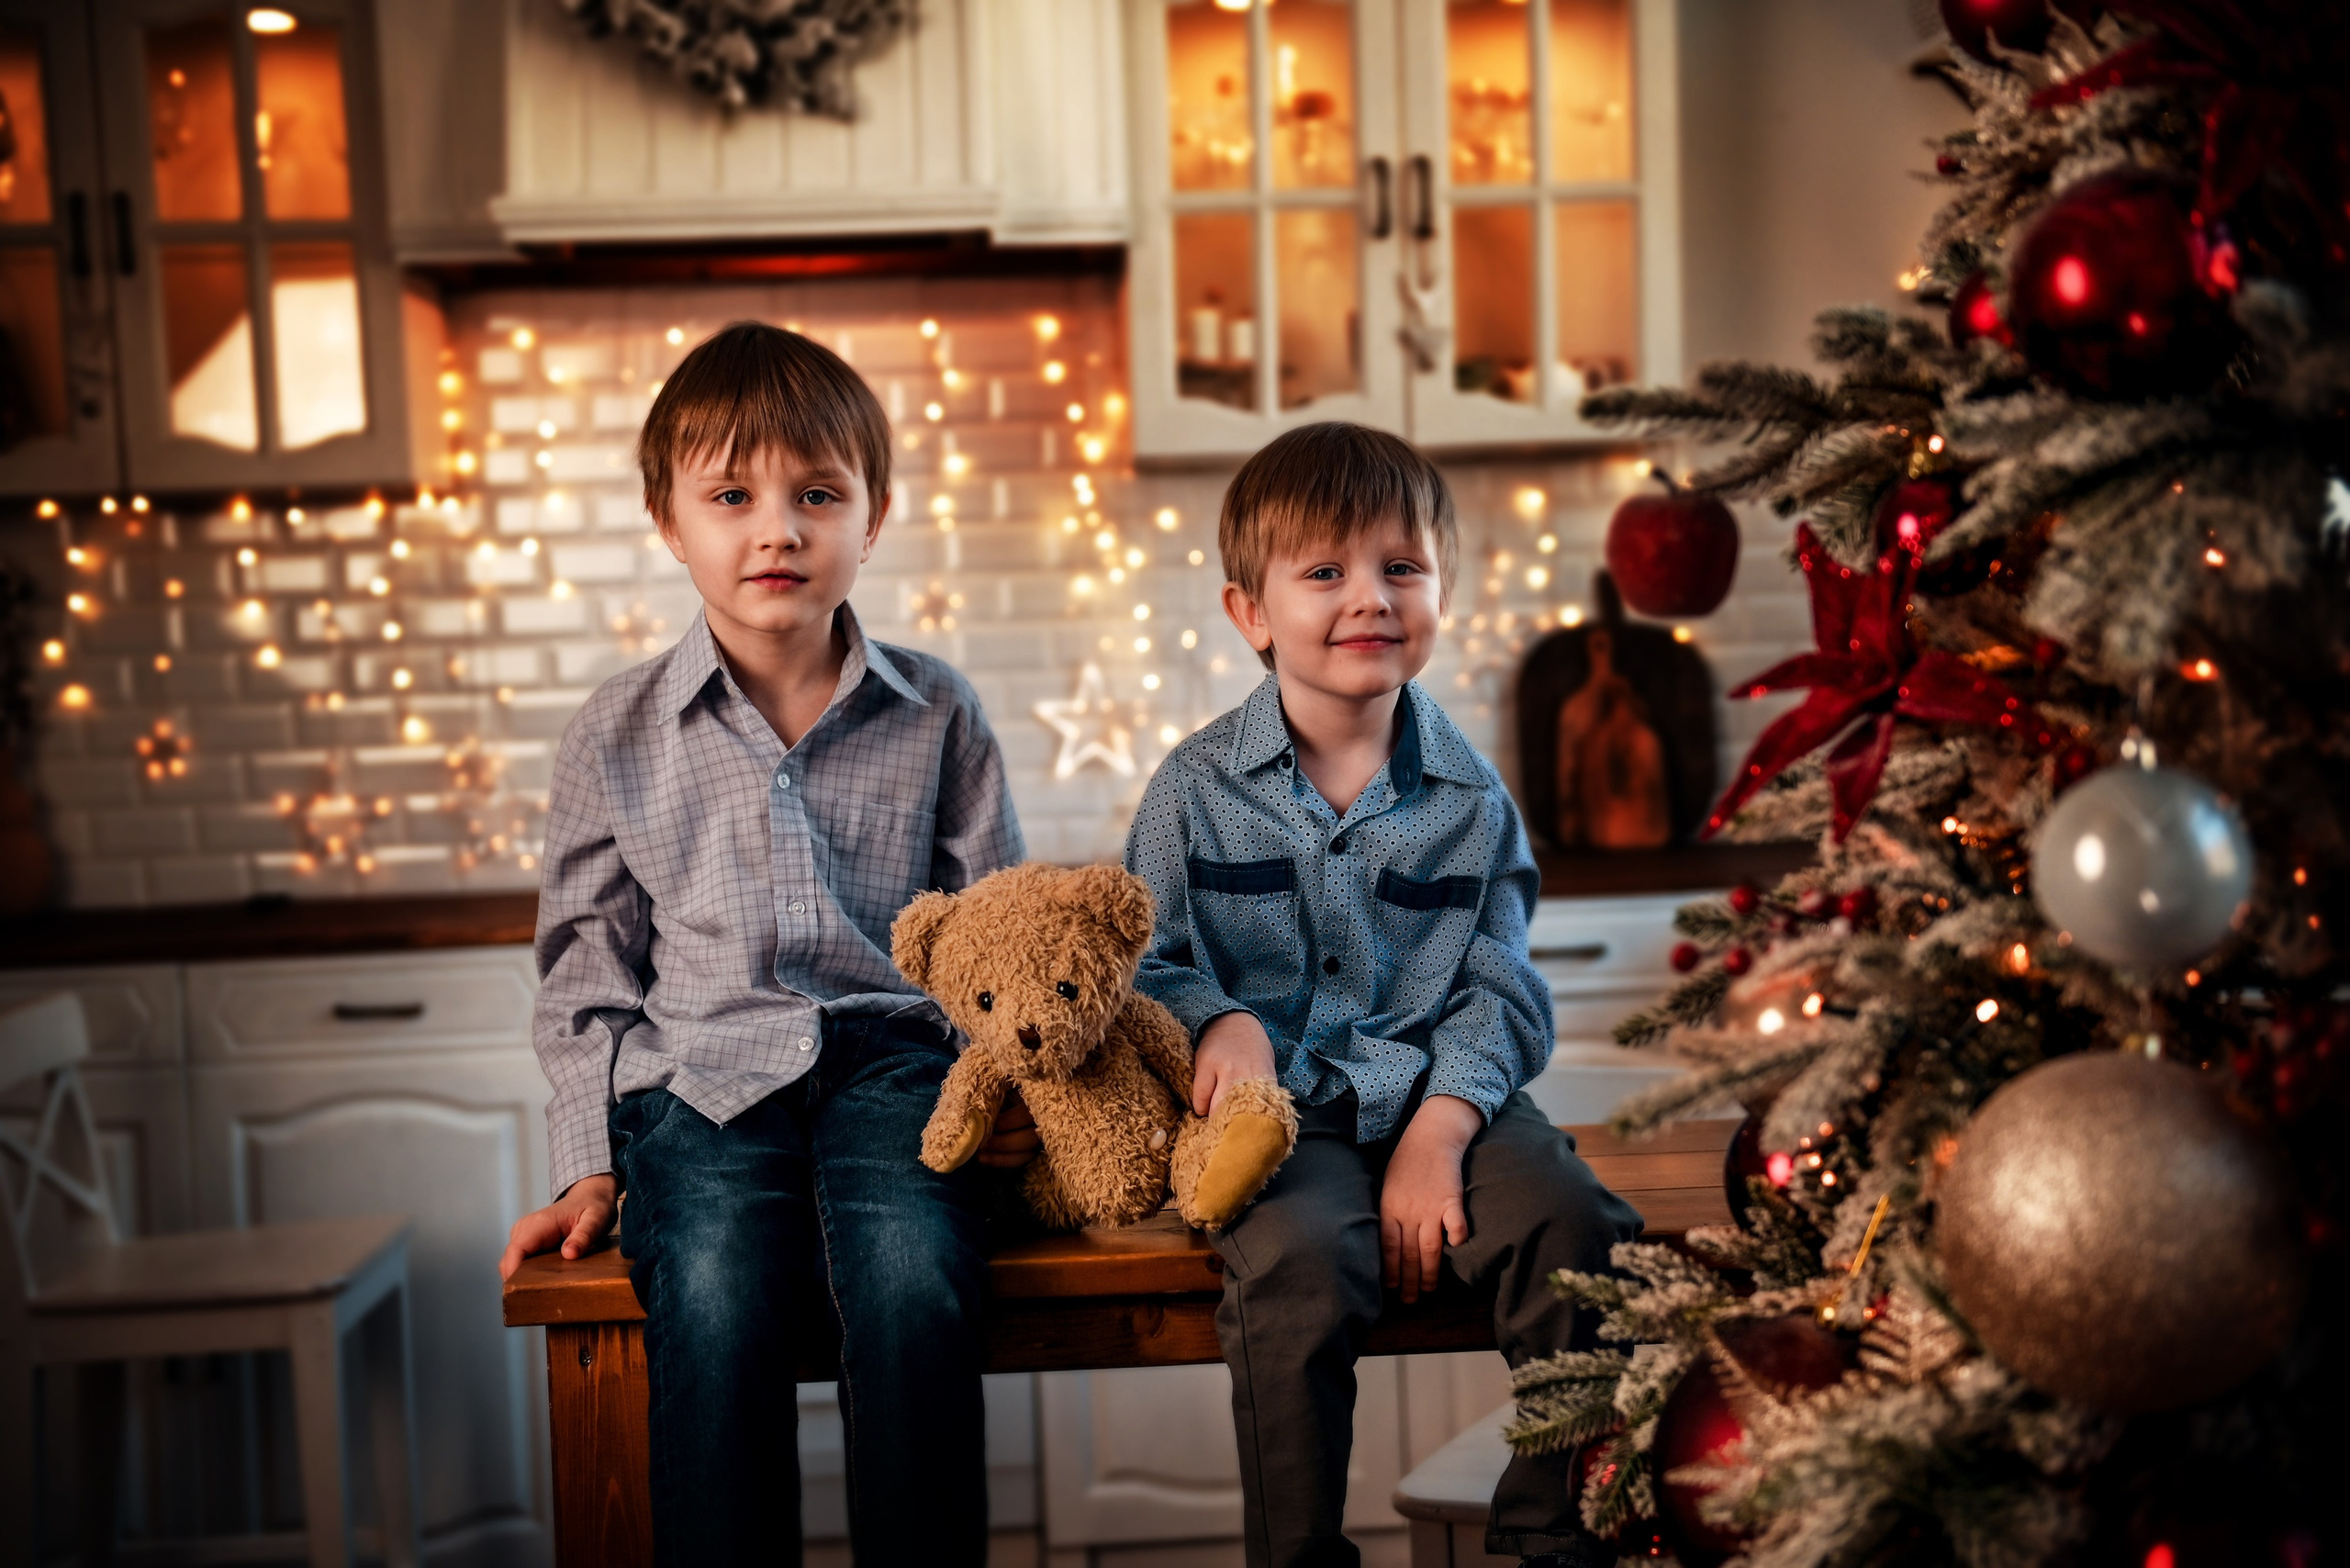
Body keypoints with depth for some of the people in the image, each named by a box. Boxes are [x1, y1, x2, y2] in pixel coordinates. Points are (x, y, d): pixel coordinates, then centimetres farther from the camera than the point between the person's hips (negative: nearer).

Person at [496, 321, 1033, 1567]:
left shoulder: (935, 715, 11)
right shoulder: (618, 736, 11)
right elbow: (588, 966, 16)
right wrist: (589, 1164, 7)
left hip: (887, 1054, 0)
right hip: (699, 1070, 0)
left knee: (912, 1283, -31)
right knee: (714, 1301, -30)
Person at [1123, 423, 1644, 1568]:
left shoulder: (1470, 798, 8)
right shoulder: (1197, 788, 4)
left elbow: (1496, 992, 5)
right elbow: (1150, 964, 7)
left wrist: (1439, 1130, -11)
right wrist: (1223, 1023, -16)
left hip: (1440, 1095, 2)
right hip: (1281, 1110, -2)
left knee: (1578, 1234, -24)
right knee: (1300, 1265, -32)